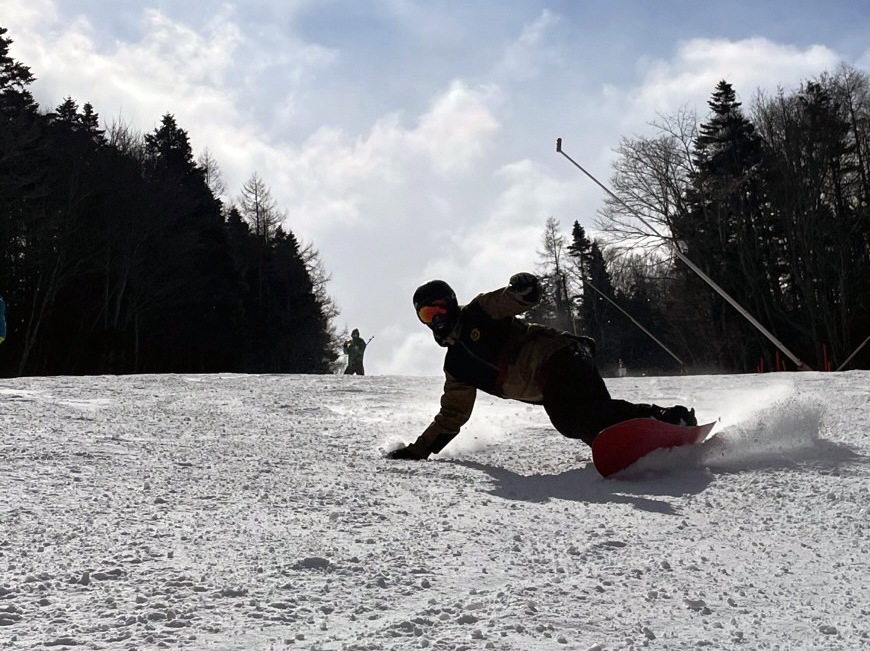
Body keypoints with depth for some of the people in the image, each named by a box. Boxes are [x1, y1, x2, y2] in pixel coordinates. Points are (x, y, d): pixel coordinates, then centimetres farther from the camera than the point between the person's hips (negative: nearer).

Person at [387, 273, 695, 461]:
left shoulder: (479, 312, 8)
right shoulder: (457, 368, 25)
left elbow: (518, 298, -6)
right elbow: (450, 418, 30)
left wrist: (522, 288, -32)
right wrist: (418, 450, 25)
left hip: (558, 355, -7)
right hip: (549, 392, 7)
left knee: (592, 414, -30)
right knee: (573, 424, -20)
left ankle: (672, 420, -33)